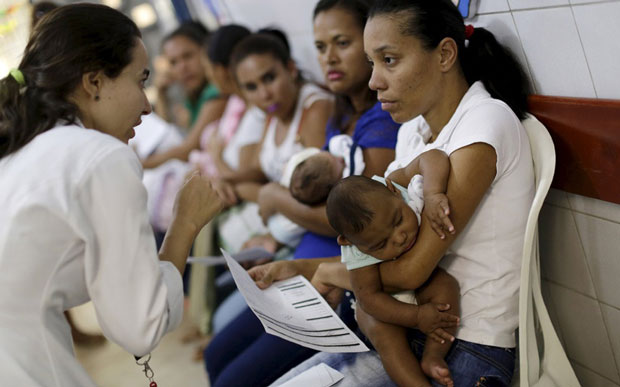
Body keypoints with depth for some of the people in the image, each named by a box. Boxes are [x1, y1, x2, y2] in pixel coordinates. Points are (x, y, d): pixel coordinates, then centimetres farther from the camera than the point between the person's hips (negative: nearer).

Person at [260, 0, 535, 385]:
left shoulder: (486, 120, -15)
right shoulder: (417, 132, 12)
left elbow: (412, 269, -20)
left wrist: (331, 271, -3)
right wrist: (298, 269, 5)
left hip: (468, 354, -8)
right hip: (407, 335, 8)